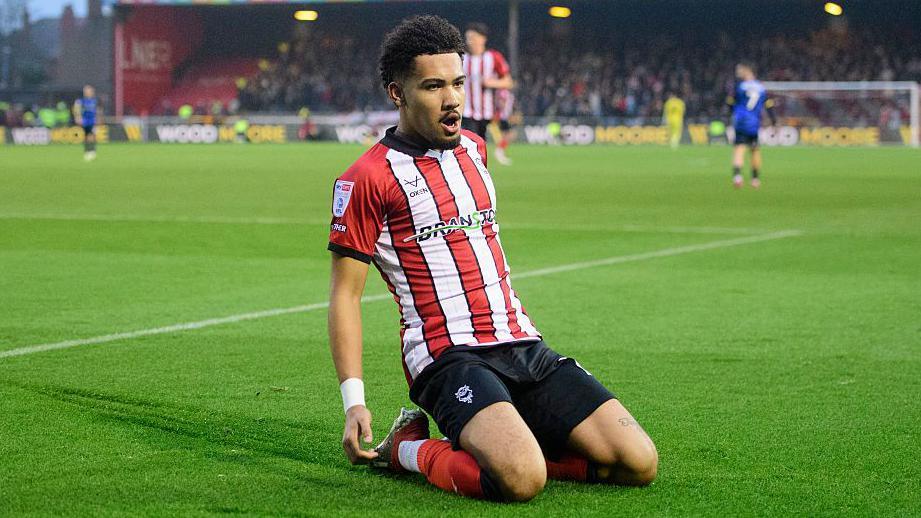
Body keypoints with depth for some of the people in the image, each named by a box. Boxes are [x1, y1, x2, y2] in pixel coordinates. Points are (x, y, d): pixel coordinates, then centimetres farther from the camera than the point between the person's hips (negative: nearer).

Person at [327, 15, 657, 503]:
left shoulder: (474, 148, 17)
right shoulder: (368, 178, -5)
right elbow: (345, 293, -4)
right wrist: (354, 402, -12)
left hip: (524, 347, 7)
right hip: (448, 355, -7)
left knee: (639, 463, -9)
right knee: (521, 480, -32)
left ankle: (504, 444, 7)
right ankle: (406, 450, -4)